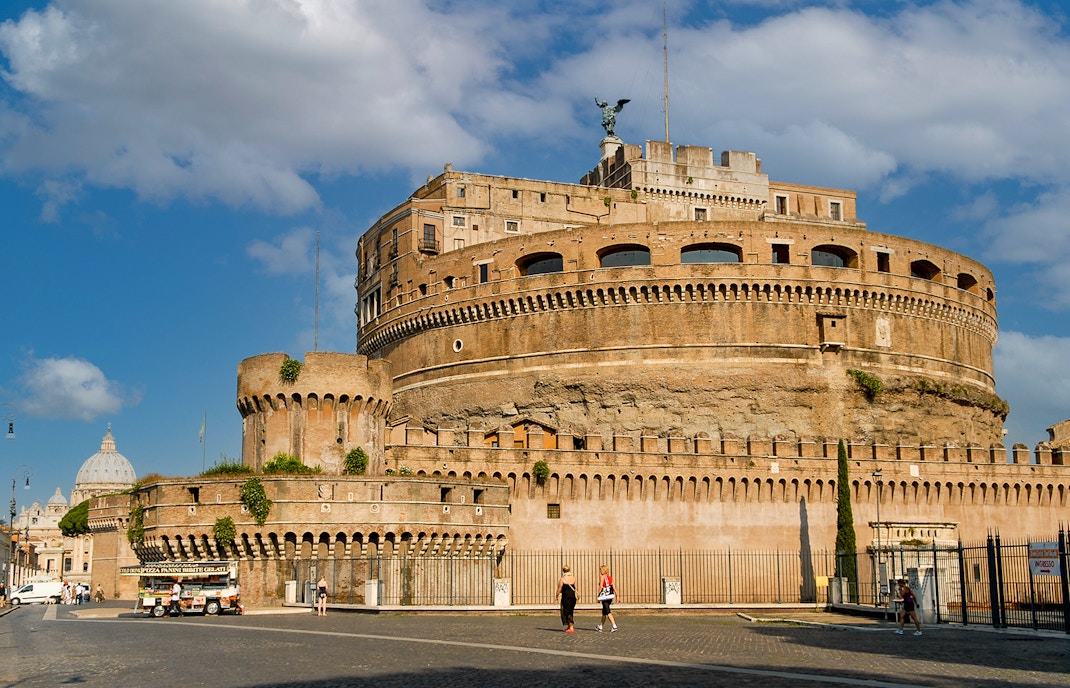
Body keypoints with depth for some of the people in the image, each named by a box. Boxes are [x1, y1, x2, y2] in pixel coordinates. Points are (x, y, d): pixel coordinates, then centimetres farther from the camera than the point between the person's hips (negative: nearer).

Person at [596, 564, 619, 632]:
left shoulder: (602, 577, -7)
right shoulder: (610, 578, 11)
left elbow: (601, 587, -13)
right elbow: (614, 587, 6)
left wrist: (598, 596, -8)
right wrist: (617, 596, 4)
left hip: (604, 596, -7)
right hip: (610, 596, 7)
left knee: (608, 612, -9)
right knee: (604, 611, 18)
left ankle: (614, 626, -20)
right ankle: (600, 627, 29)